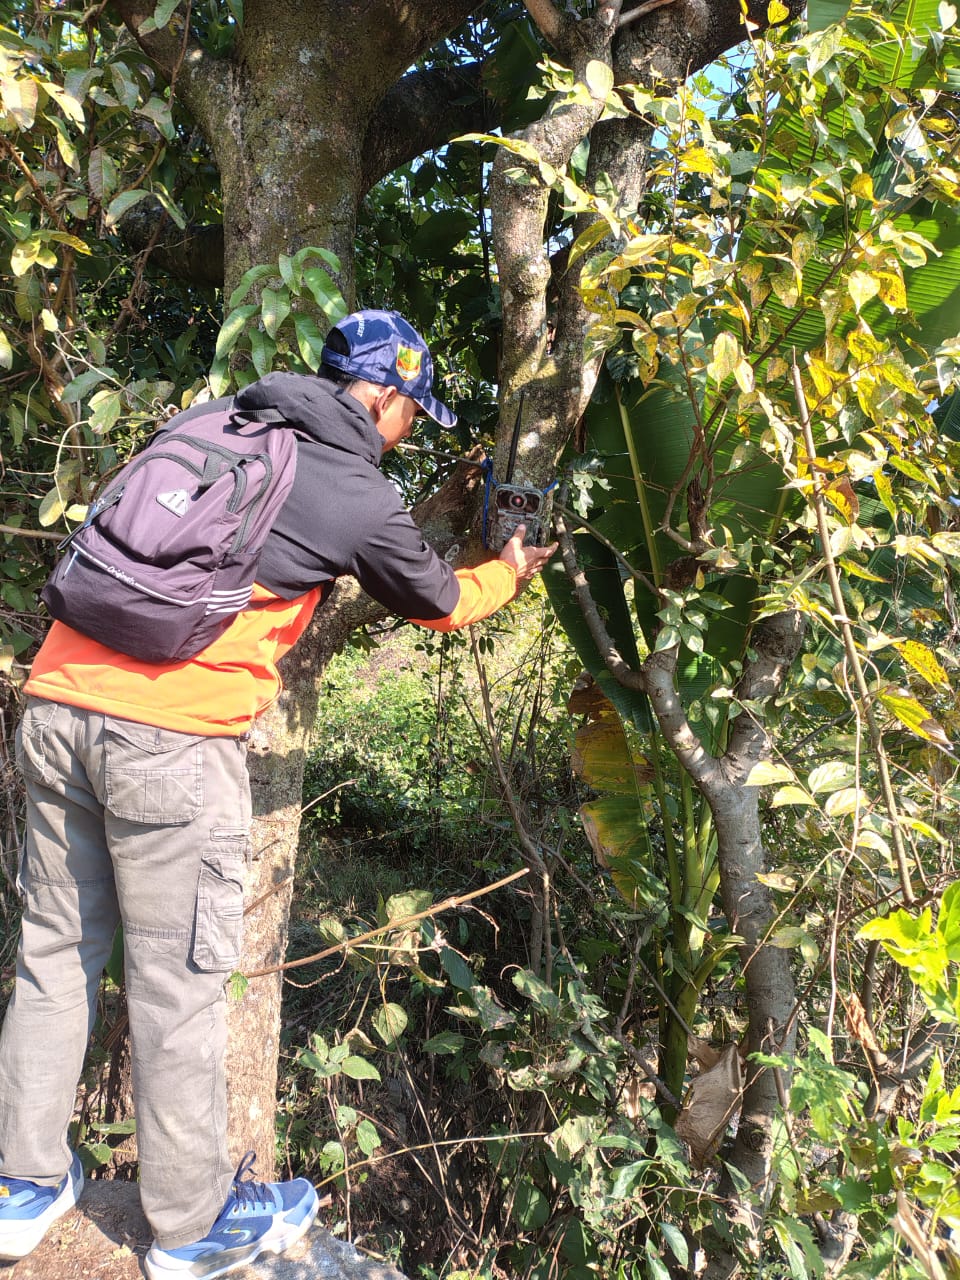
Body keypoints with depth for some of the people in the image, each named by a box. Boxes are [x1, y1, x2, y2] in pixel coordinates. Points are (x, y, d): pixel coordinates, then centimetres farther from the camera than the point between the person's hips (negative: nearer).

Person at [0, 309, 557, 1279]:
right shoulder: (361, 501, -1)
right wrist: (508, 574, 38)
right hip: (169, 738, -7)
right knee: (176, 980, 7)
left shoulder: (216, 421, 16)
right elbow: (438, 601, 16)